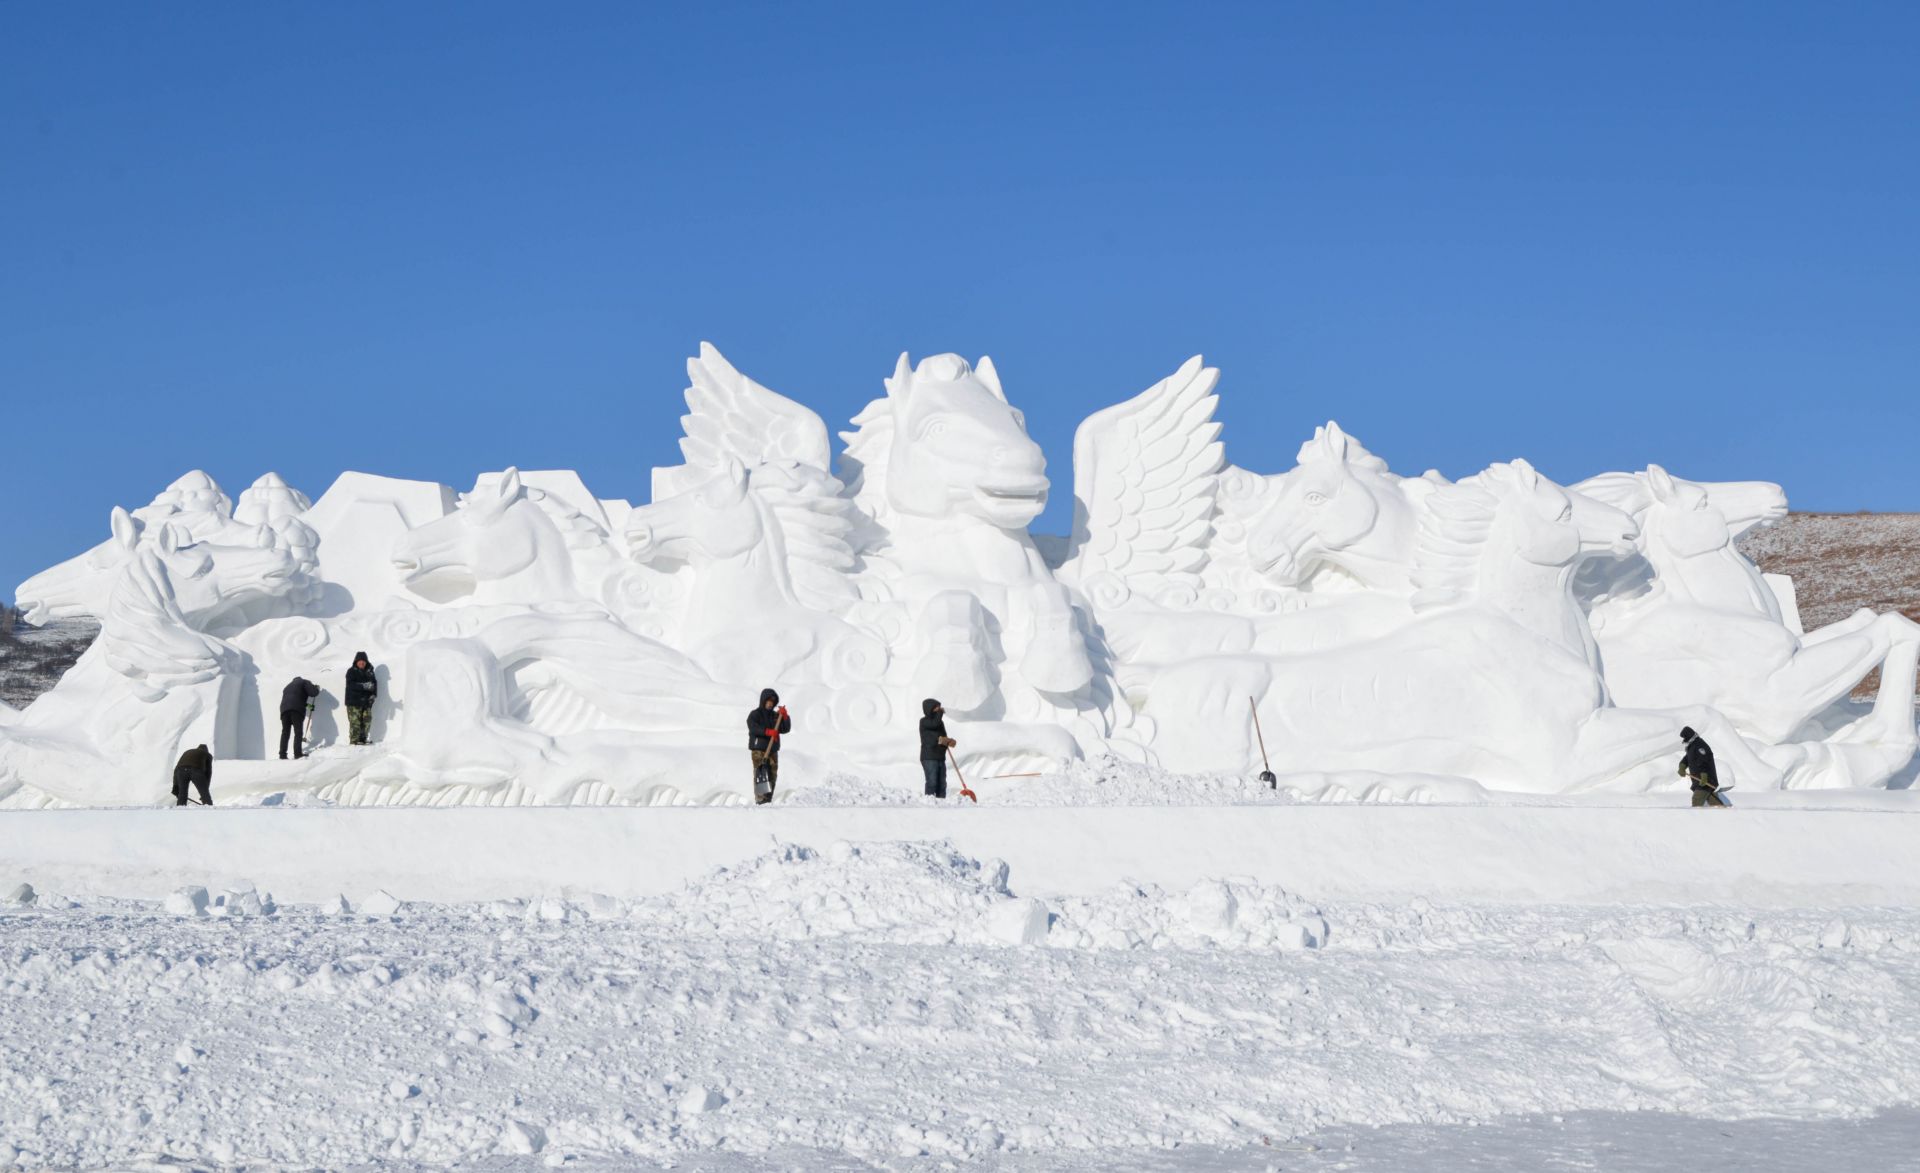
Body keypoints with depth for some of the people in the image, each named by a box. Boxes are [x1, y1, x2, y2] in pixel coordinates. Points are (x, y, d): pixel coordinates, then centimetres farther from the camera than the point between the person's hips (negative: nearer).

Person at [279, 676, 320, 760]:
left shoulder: (288, 686, 36)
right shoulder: (304, 682, 15)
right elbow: (313, 692, 0)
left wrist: (306, 705, 43)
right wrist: (317, 688, 23)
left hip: (284, 708, 5)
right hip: (297, 709, -5)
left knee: (285, 732, 5)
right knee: (298, 732, -6)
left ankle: (282, 754, -4)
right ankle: (298, 753, -16)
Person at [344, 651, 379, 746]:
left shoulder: (369, 672, 13)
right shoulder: (351, 672, -3)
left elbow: (374, 683, 15)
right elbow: (351, 685, -16)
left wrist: (373, 694, -3)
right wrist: (363, 686, -29)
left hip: (366, 702, 5)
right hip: (354, 702, -5)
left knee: (367, 721, 4)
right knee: (355, 722, -8)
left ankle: (363, 739, 14)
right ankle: (354, 741, -5)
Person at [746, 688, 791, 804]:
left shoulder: (775, 716, 17)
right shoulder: (755, 714, 2)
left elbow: (786, 729, 10)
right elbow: (753, 728, -15)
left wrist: (784, 717, -5)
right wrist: (767, 732, -26)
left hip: (772, 750, 6)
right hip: (758, 749, -6)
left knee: (772, 775, 3)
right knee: (760, 774, -13)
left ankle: (768, 799, 6)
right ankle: (760, 799, -18)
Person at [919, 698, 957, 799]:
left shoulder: (940, 722, 17)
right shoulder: (924, 721, -5)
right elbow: (935, 723, -26)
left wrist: (948, 741, -2)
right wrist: (940, 712, -9)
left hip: (940, 758, 8)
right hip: (929, 758, -8)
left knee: (942, 784, 7)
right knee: (932, 782, -15)